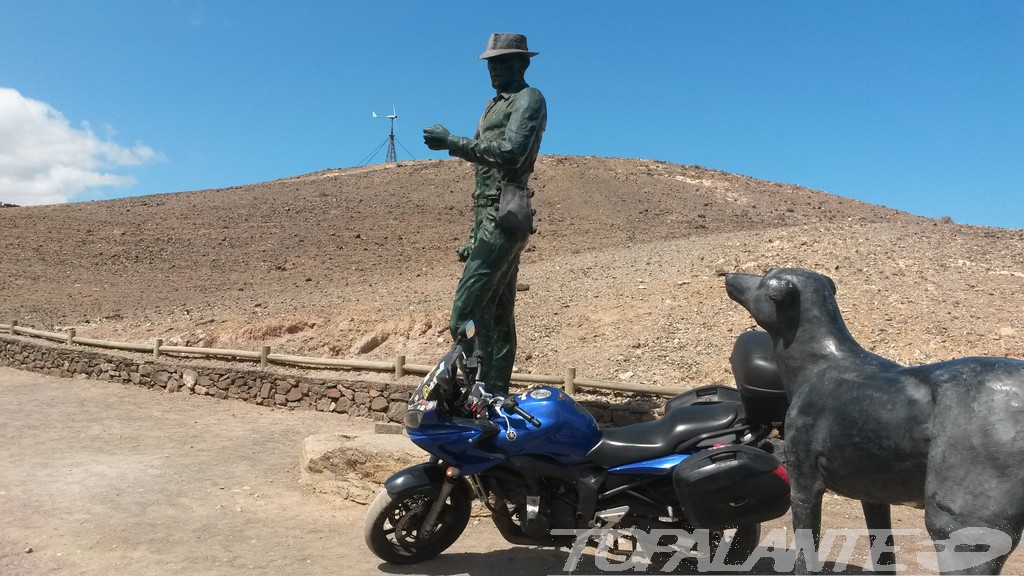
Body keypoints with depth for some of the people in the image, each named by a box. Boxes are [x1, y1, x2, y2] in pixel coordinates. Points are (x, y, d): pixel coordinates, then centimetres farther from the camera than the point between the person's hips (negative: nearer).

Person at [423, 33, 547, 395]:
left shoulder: (529, 99, -2)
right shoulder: (494, 106, 26)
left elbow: (511, 152, -19)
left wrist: (452, 143, -18)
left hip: (504, 217, -10)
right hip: (487, 216, 10)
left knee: (467, 308, -20)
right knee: (497, 313, 8)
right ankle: (495, 394, 13)